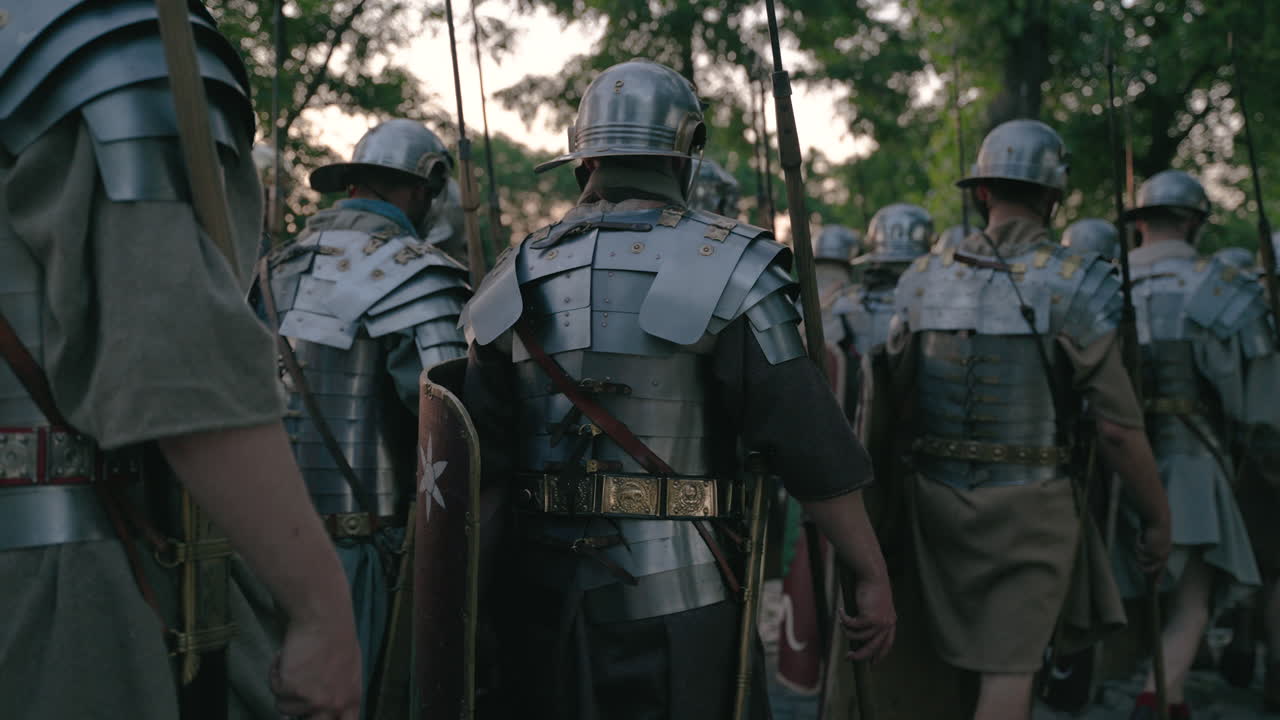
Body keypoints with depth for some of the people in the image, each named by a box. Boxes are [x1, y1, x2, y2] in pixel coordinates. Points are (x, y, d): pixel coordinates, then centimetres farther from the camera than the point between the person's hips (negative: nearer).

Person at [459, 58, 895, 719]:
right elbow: (811, 445, -11)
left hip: (545, 597, 5)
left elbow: (479, 456, 4)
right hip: (676, 596, -4)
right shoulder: (726, 268, -8)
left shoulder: (518, 275, 5)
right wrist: (874, 577, -2)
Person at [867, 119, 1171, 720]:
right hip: (1029, 505, -4)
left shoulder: (922, 281, 2)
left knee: (955, 663, 17)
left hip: (937, 500, 4)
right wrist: (1157, 517, 1)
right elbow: (1118, 428, -11)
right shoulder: (1074, 287, -10)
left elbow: (886, 404, 6)